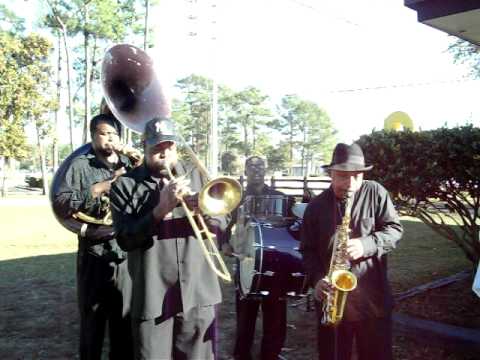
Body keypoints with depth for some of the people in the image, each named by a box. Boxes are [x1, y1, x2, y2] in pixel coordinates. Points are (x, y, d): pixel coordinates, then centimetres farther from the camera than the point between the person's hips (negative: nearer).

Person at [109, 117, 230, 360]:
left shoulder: (196, 177, 9)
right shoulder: (125, 185, 0)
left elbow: (221, 226, 6)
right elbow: (125, 240, -9)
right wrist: (161, 209, -22)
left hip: (198, 293, 3)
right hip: (153, 297, -2)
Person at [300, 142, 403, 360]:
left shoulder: (375, 193, -1)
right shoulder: (316, 206, 3)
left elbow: (395, 229, -2)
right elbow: (308, 249, 6)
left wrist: (366, 244, -19)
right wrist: (317, 279, -11)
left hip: (374, 298, -1)